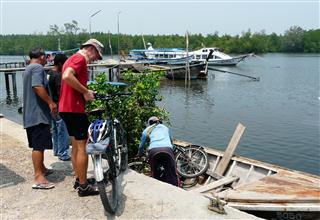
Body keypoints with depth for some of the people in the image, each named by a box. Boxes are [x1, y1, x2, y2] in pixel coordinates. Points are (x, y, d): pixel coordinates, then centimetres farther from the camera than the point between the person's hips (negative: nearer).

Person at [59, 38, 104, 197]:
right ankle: (83, 186, 4)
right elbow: (67, 77, -28)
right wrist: (86, 91, -20)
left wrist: (85, 92, 15)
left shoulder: (71, 59, 20)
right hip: (75, 108, -10)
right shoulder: (80, 58, -11)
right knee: (82, 147, -3)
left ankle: (78, 179, 26)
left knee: (76, 146, 17)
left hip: (66, 108, 10)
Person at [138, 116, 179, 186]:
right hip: (167, 149, 0)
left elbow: (141, 146, 38)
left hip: (153, 151, 0)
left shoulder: (147, 130, 31)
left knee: (155, 176, 18)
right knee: (172, 176, 3)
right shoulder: (165, 127, 35)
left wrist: (139, 155, 56)